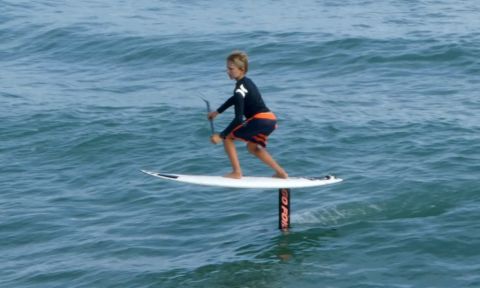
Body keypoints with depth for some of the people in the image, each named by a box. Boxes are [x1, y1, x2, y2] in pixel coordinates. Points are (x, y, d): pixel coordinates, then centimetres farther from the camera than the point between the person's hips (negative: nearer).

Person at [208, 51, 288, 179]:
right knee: (252, 146, 30)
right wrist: (217, 112, 43)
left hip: (260, 120, -9)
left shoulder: (240, 88, -13)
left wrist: (221, 135, -16)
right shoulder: (246, 82, 16)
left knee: (228, 137, 2)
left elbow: (238, 119, -18)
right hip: (270, 120, 9)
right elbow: (235, 99, 37)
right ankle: (281, 172, 26)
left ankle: (237, 172, 0)